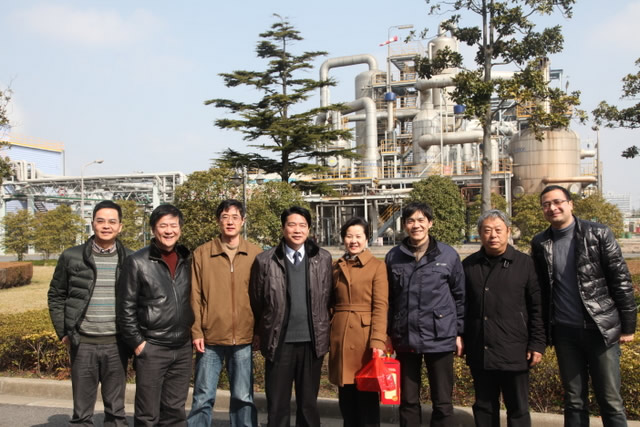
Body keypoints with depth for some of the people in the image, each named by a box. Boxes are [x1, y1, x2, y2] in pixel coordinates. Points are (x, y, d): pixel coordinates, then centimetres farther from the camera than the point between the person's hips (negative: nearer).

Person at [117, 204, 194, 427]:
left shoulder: (187, 260, 7)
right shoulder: (138, 262, -5)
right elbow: (126, 308, -5)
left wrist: (193, 332, 9)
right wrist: (137, 343, -8)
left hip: (183, 348, 4)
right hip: (152, 348, -4)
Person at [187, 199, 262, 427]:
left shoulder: (256, 254, 3)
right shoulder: (201, 254, 1)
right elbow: (195, 296, 0)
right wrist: (196, 332, -6)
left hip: (244, 339, 1)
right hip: (211, 339, -1)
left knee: (243, 397, 10)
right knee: (203, 397, 8)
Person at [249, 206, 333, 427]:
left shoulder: (323, 258, 2)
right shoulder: (265, 261, -3)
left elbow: (328, 298, 6)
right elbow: (256, 301, 4)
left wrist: (324, 332, 7)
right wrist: (260, 333, 7)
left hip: (312, 341, 1)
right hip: (279, 342, -1)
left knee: (309, 403, 14)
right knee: (277, 405, 10)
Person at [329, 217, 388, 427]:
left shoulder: (377, 266, -4)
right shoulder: (336, 267, 12)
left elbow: (380, 306, -10)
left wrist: (377, 341, -19)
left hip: (365, 337, -4)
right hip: (340, 337, 5)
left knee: (367, 397, 3)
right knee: (346, 399, 12)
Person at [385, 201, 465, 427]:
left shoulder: (448, 255, -2)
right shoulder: (393, 257, 2)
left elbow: (460, 296, 4)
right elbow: (388, 299, 7)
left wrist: (459, 332, 3)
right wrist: (388, 334, 6)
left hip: (440, 338, -1)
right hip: (405, 339, 2)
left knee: (442, 402, 8)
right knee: (408, 400, 12)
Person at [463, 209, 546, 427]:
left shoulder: (525, 264, -2)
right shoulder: (468, 265, 6)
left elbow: (538, 308, -2)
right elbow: (462, 306, 10)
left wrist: (537, 344, -6)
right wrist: (460, 340, 7)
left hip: (514, 352, -2)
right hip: (479, 353, 3)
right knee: (484, 408, 14)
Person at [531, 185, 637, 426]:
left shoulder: (598, 234, -4)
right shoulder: (540, 244, 4)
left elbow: (621, 281, -3)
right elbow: (539, 290, 8)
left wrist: (628, 325, -5)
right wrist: (541, 333, 5)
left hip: (601, 329, -2)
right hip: (565, 333, 3)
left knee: (610, 401, 4)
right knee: (574, 401, 12)